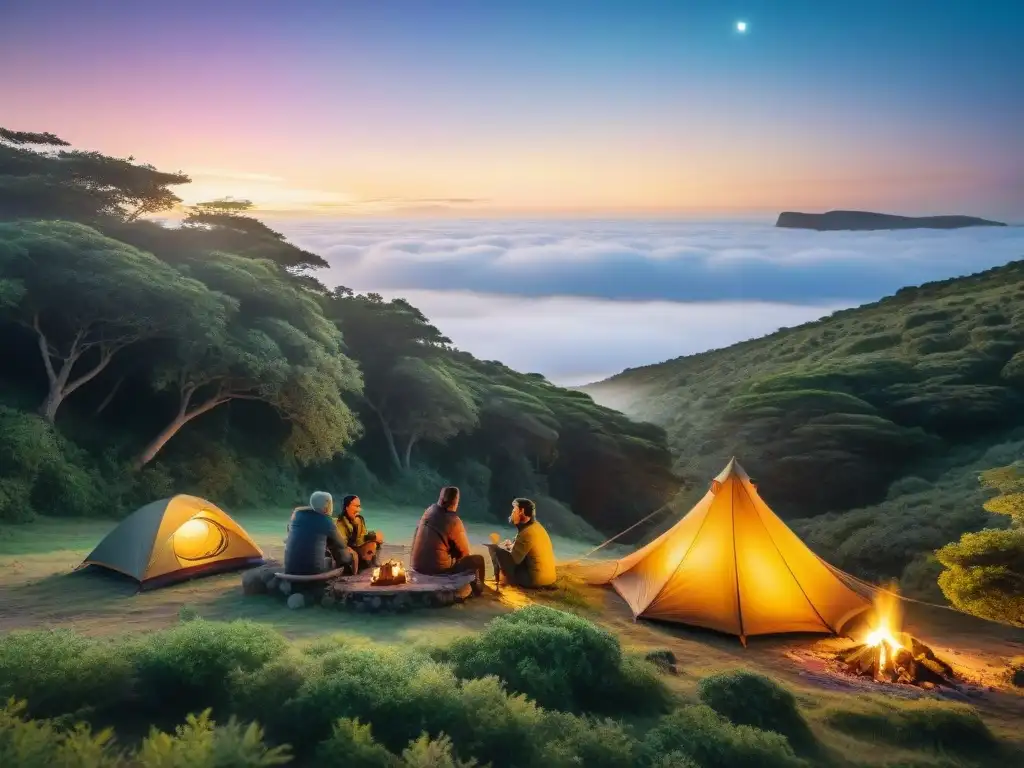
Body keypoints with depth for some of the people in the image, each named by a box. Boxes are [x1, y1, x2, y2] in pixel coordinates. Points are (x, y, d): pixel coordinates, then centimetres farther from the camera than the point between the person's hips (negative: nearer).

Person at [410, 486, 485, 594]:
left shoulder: (429, 510, 0)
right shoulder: (454, 521, -17)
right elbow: (464, 552, -6)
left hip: (417, 565, 7)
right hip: (438, 568, -7)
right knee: (478, 560, 9)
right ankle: (477, 590, 32)